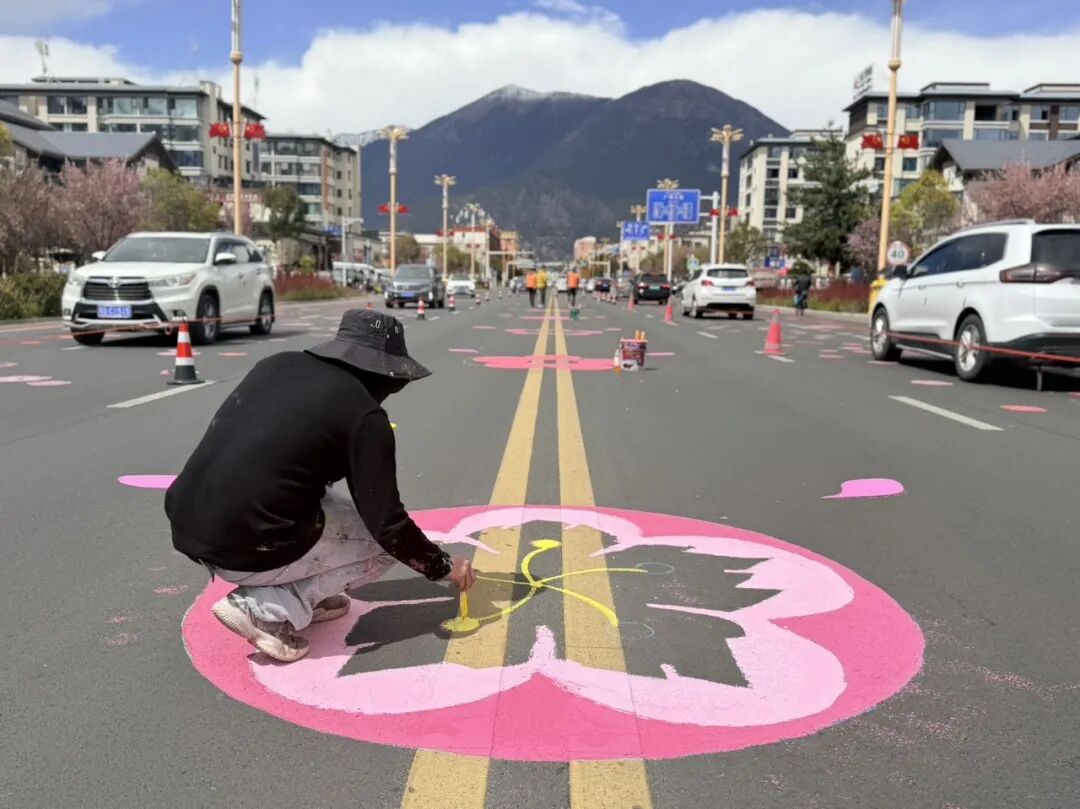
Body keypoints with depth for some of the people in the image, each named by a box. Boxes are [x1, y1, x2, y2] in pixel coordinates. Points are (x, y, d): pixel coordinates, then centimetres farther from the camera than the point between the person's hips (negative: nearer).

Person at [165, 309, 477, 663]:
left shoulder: (274, 364, 10)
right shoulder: (365, 415, -8)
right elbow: (387, 523, -5)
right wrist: (443, 565, 12)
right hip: (248, 552, -7)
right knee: (388, 541, 12)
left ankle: (304, 598, 17)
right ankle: (266, 609, -2)